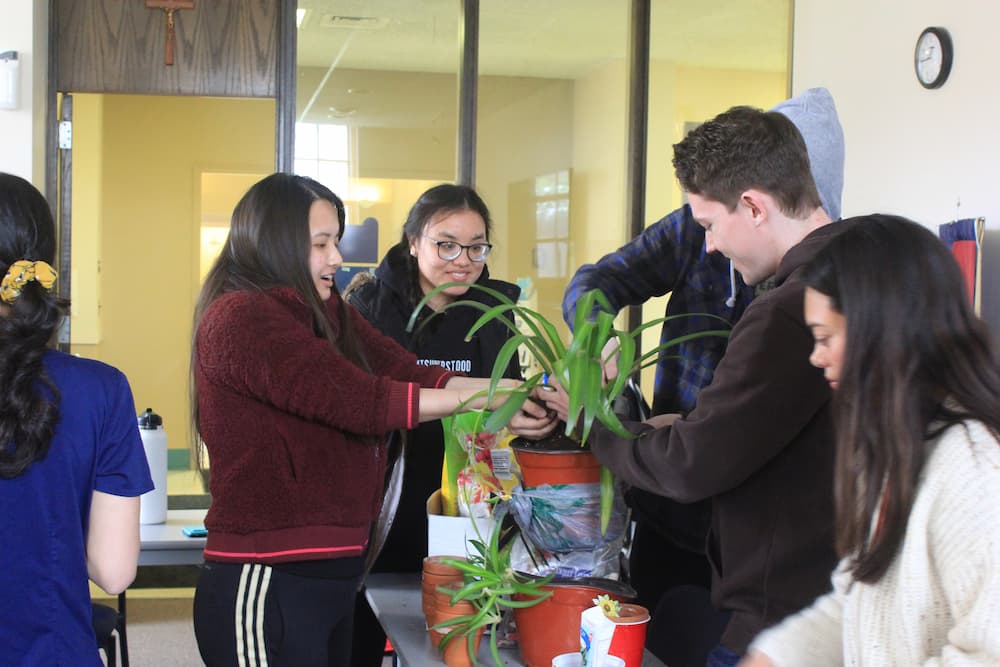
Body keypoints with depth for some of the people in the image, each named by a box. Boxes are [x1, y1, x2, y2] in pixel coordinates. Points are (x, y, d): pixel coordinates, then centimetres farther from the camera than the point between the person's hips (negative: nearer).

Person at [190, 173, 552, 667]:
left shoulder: (325, 313, 11)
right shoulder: (239, 318, -14)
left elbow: (408, 374, 1)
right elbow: (359, 400, -19)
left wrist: (518, 389, -11)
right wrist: (482, 399, -13)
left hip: (332, 579, 8)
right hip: (267, 587, -8)